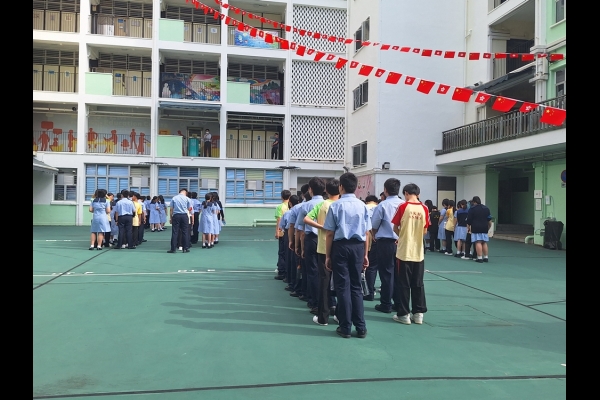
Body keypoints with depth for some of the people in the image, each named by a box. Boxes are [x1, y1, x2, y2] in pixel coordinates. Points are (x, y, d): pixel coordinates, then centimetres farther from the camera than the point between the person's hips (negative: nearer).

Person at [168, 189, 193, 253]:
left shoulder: (174, 198, 6)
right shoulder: (187, 199, 3)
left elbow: (171, 209, 5)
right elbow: (190, 209, 4)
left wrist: (170, 218, 11)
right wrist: (192, 219, 14)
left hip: (176, 216, 1)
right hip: (184, 216, -1)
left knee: (175, 232, 1)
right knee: (185, 232, 5)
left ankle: (173, 249, 1)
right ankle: (185, 248, 7)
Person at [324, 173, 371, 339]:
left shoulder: (336, 206, -6)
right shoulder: (363, 206, 3)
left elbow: (330, 233, -5)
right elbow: (366, 233, 5)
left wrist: (328, 256, 2)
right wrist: (365, 254, 14)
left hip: (341, 246, -3)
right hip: (358, 247, 3)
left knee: (343, 287, 5)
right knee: (356, 286, 12)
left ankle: (345, 327, 11)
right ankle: (361, 327, 15)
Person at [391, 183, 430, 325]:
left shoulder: (403, 206, -9)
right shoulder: (424, 208, 1)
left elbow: (395, 228, -2)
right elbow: (425, 231, 7)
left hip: (404, 251, -3)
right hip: (419, 252, 3)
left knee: (403, 284, 5)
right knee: (418, 284, 12)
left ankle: (404, 314, 9)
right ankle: (418, 313, 17)